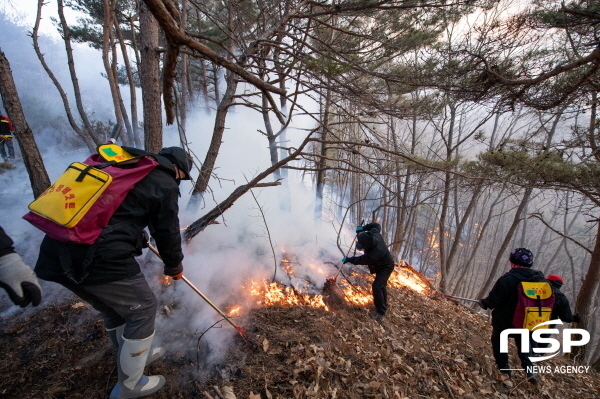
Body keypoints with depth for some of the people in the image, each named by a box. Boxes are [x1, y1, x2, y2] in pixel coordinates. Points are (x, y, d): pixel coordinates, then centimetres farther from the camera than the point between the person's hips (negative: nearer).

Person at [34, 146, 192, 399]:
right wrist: (174, 267, 19)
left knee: (113, 309, 27)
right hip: (99, 258, -9)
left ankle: (134, 356, 49)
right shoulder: (164, 184, -2)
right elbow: (168, 231, 2)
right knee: (142, 309, 12)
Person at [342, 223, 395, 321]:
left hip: (385, 267, -10)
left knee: (376, 287, -18)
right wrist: (364, 228, -9)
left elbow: (361, 260, -27)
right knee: (381, 286, 24)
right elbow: (377, 225, -1)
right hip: (382, 264, 10)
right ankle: (383, 306, 45)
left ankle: (380, 312, -4)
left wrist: (348, 259, -13)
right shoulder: (374, 234, -25)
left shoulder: (374, 254, -43)